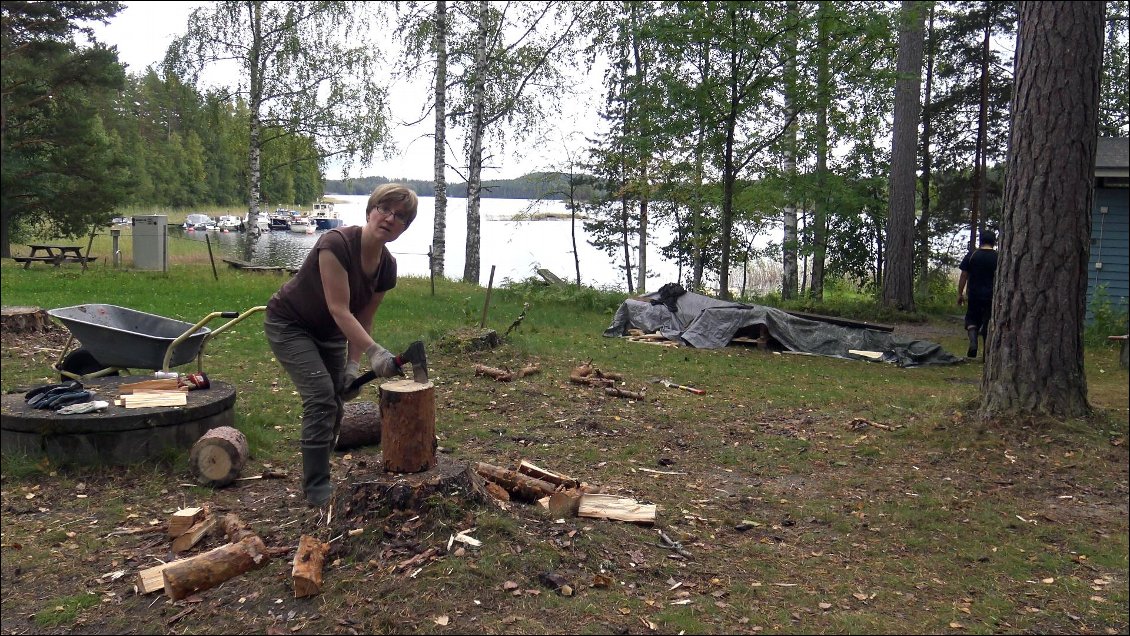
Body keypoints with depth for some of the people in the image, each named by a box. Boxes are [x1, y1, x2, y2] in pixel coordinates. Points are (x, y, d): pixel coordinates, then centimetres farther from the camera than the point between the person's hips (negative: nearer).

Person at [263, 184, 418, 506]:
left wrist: (353, 364, -13)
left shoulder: (387, 266, -10)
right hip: (288, 324, -7)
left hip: (329, 332, 7)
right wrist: (375, 351, -44)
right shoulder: (336, 244, -32)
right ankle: (316, 488, -8)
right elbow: (339, 309, -35)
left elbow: (363, 320, -3)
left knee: (335, 405, 6)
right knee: (321, 395, -19)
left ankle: (317, 476, 26)